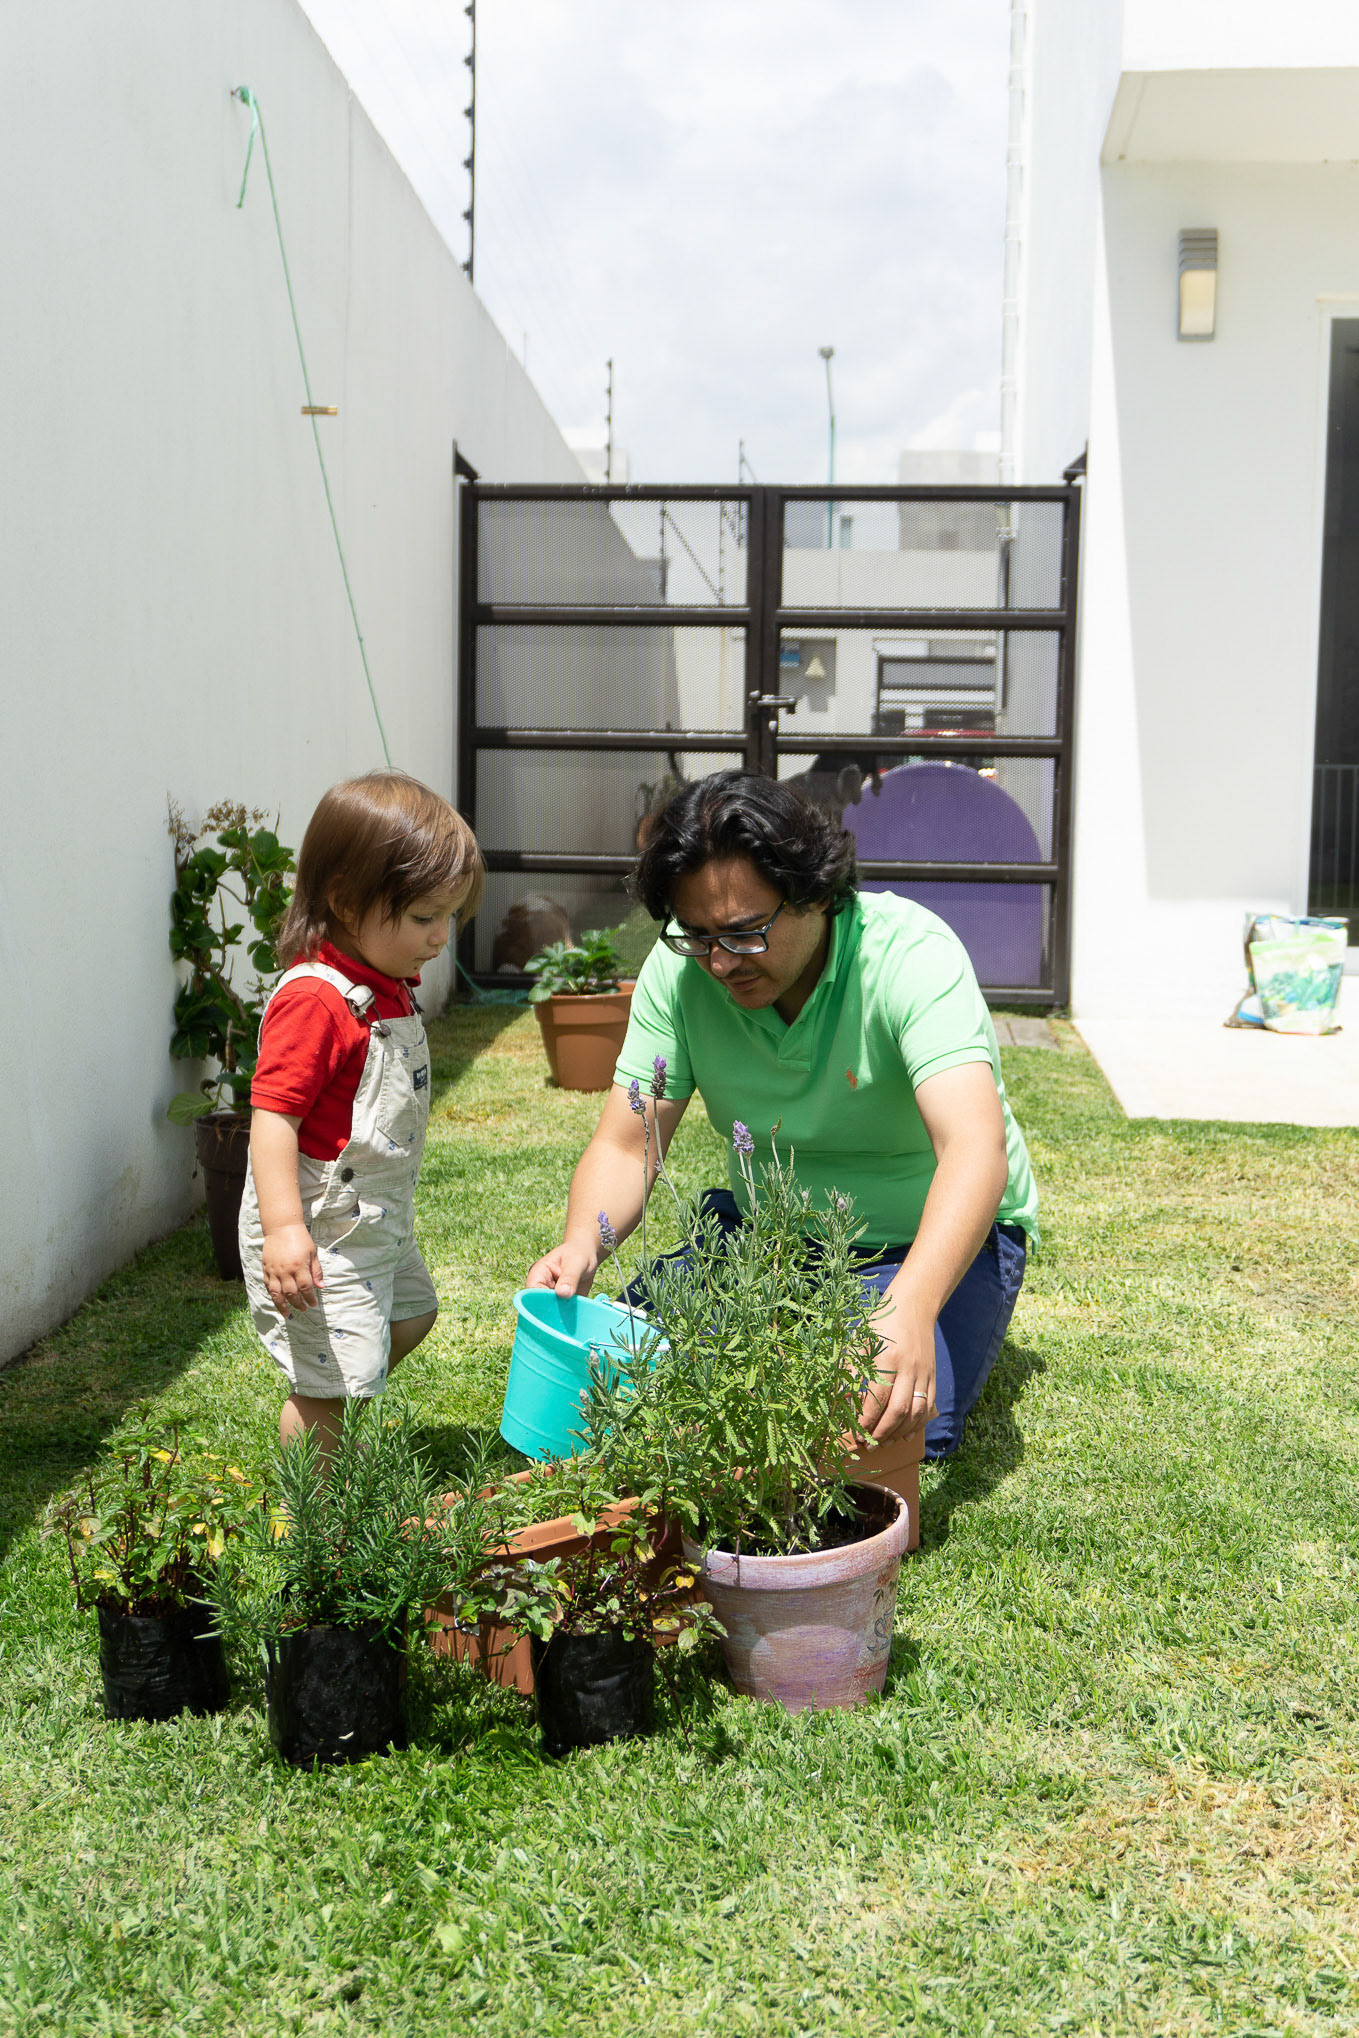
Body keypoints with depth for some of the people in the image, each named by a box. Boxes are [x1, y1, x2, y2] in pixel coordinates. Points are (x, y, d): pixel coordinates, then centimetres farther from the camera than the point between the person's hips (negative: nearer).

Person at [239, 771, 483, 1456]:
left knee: (409, 1315, 28)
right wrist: (282, 1227, -38)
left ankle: (327, 1427, 43)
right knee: (332, 1381, -4)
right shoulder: (313, 1000, -26)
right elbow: (273, 1116, -30)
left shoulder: (386, 984, 6)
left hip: (374, 1218, 11)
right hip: (318, 1232, -10)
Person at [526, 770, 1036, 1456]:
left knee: (894, 1426, -28)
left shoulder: (912, 954, -27)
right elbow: (624, 1146, -10)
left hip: (934, 1237, -4)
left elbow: (977, 1150, -40)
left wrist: (912, 1306, -57)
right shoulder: (681, 967, -14)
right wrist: (580, 1244, -33)